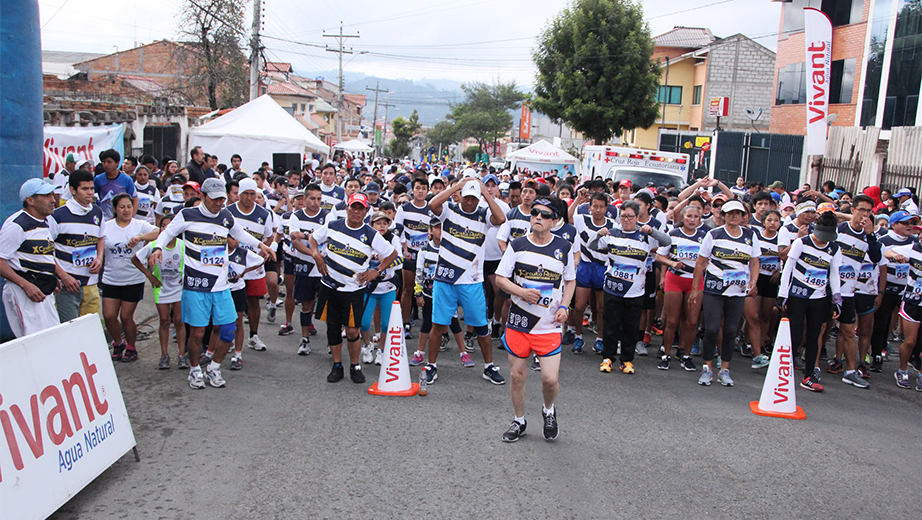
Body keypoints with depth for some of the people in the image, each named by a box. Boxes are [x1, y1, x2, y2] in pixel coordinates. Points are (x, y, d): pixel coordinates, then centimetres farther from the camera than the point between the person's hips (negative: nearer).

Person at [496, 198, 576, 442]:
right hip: (518, 321, 1)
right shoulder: (517, 245, -1)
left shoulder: (564, 248, 2)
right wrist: (522, 292, -16)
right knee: (517, 375, 8)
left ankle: (549, 411, 26)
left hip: (549, 325, -1)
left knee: (550, 378, -8)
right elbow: (500, 278, 1)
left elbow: (570, 281, 14)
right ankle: (519, 421, 31)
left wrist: (564, 306, -2)